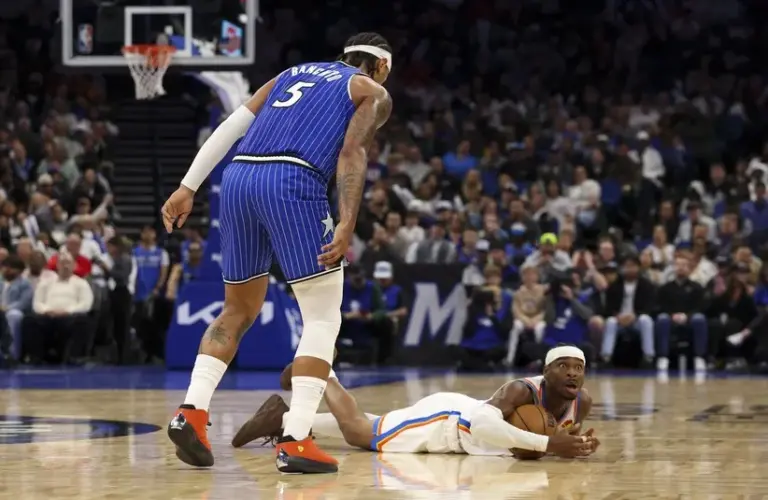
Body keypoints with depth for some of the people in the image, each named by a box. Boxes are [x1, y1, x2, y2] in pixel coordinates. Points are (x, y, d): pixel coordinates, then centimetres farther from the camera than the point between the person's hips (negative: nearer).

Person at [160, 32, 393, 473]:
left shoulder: (293, 73, 32)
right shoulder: (374, 93, 17)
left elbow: (230, 126, 20)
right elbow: (352, 152, -3)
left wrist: (188, 188, 16)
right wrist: (347, 225, -13)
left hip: (238, 177, 6)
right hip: (292, 182, -6)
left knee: (239, 311, 21)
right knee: (323, 317, 4)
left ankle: (192, 410, 4)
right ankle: (295, 441, -7)